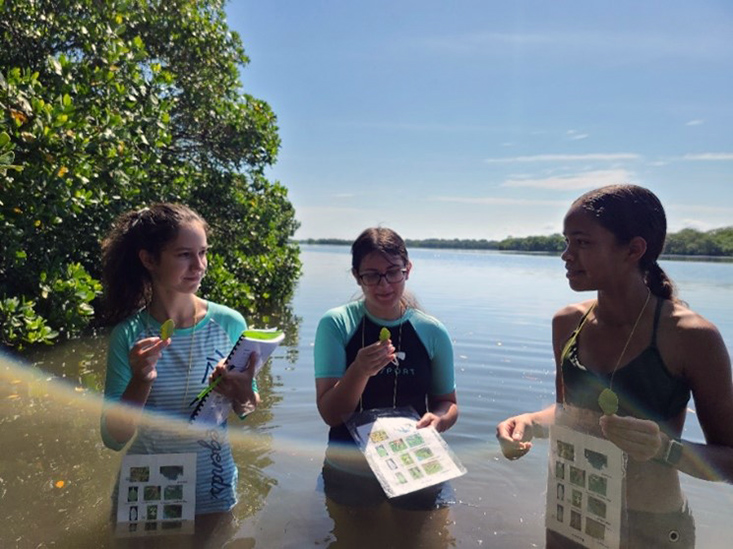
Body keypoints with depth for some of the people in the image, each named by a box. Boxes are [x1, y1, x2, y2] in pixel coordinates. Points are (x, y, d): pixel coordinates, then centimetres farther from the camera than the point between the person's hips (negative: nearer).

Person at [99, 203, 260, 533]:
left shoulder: (229, 323, -13)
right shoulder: (129, 334, -13)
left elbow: (249, 412, -3)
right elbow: (114, 439, -13)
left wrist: (244, 398, -26)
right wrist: (141, 382, -30)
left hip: (212, 492, 0)